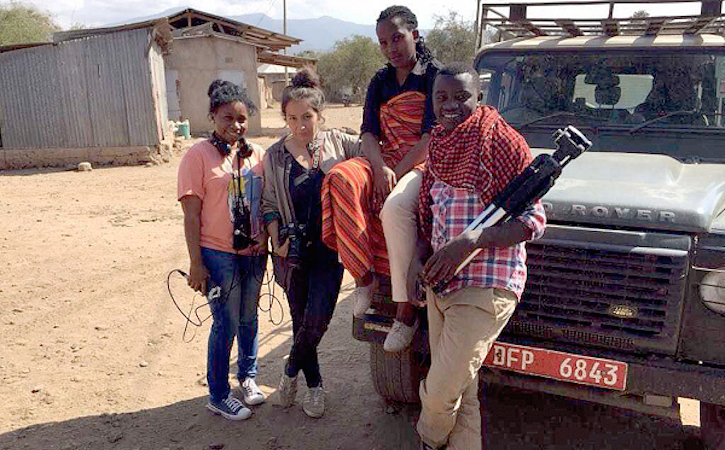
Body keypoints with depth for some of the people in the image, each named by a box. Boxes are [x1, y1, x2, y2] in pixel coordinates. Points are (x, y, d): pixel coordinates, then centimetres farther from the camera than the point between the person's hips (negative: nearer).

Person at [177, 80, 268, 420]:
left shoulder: (255, 155, 7)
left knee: (249, 319, 17)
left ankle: (247, 377, 40)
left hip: (253, 253, 5)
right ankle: (218, 396, 22)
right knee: (226, 324, 3)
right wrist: (196, 263, -13)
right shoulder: (199, 155, -8)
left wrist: (264, 240, 6)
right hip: (218, 255, -5)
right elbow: (191, 215, -11)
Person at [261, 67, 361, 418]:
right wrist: (277, 241, -9)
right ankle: (314, 385, 30)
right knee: (301, 320, 8)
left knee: (317, 318, -8)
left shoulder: (338, 142, 0)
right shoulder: (275, 156, 1)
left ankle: (291, 371, 21)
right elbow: (269, 205, 4)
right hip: (294, 249, 1)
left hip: (329, 247, 0)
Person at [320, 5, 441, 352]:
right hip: (385, 160, 5)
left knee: (394, 209, -37)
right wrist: (380, 169, -17)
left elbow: (432, 135, -11)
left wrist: (396, 173, -20)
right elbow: (369, 132, 4)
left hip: (422, 163, -5)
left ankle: (406, 310, -25)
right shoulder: (379, 82, 16)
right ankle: (363, 274, -21)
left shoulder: (435, 75, -1)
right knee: (341, 179, -28)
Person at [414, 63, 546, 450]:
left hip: (484, 287, -6)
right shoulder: (439, 146, 10)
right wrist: (419, 259, 0)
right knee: (460, 390, 16)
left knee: (440, 392, -3)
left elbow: (533, 222, -13)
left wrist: (467, 242, -24)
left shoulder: (501, 143, -11)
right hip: (439, 283, 7)